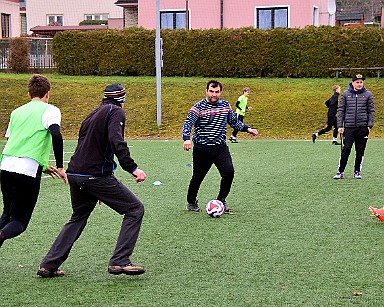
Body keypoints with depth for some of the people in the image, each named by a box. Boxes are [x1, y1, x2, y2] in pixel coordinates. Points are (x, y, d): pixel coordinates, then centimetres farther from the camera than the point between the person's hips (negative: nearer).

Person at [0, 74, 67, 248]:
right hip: (28, 171, -5)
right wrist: (60, 167, -7)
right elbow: (56, 136, -14)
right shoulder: (50, 110, 4)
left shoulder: (17, 112, 21)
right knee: (20, 221, 4)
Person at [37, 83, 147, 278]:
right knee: (135, 209, 2)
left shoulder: (93, 114, 22)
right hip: (97, 175, -8)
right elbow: (116, 141, -20)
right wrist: (132, 168, -24)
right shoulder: (116, 112, -1)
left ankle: (49, 265, 20)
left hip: (74, 173, 8)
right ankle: (119, 261, -6)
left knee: (78, 218, 25)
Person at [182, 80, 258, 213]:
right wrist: (187, 139, -37)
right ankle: (191, 202, 30)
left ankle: (221, 200, 9)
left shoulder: (225, 105, 7)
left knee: (229, 172, -13)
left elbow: (234, 121, 21)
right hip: (201, 149, -3)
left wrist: (248, 129, 12)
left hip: (220, 147, 4)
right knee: (198, 177, 6)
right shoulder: (199, 107, -10)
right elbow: (188, 123, -20)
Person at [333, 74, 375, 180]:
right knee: (346, 149, -6)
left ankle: (357, 172, 17)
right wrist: (340, 125, 0)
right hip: (349, 127, -1)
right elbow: (341, 110, 6)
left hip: (363, 127, 1)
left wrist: (370, 125, -3)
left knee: (360, 151, 6)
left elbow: (371, 110, 6)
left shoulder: (368, 94, 5)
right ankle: (340, 172, 3)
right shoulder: (345, 94, 5)